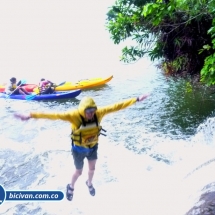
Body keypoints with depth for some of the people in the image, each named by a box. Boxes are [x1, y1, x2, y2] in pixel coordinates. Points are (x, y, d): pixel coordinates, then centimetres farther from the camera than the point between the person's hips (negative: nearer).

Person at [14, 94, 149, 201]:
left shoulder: (99, 113, -25)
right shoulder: (74, 115, -35)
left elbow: (116, 106, -21)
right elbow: (54, 115, -42)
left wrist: (136, 100, -19)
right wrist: (31, 116, -49)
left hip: (93, 147, 3)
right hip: (79, 149, -3)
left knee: (92, 168, 24)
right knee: (79, 172, 16)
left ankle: (89, 183, 58)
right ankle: (71, 187, 49)